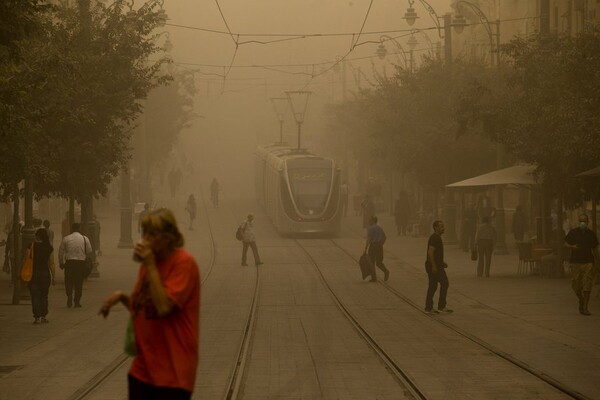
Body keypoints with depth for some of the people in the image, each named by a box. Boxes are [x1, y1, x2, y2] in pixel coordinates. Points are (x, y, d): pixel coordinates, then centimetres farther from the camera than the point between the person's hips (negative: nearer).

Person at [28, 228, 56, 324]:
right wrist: (53, 277, 7)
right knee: (44, 296, 13)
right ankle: (43, 316, 16)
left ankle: (37, 317, -6)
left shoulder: (32, 245, -6)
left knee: (35, 296, 1)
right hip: (45, 273, 2)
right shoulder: (49, 247, 1)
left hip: (34, 272, -2)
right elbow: (51, 263, 2)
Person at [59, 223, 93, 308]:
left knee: (69, 281, 11)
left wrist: (61, 263, 15)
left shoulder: (66, 239, 1)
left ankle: (69, 294, -15)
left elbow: (61, 252, 4)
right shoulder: (85, 239, 0)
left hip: (69, 262, 0)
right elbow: (89, 252, 3)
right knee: (79, 282, 8)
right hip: (81, 262, 0)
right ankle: (77, 302, 8)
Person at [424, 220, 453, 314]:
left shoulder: (436, 237, 16)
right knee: (444, 283, -5)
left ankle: (428, 308, 10)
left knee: (432, 286, 10)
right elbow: (430, 252, -24)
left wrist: (442, 262, 23)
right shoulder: (435, 238, -16)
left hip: (434, 266, 10)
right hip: (435, 266, -10)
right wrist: (434, 266, -26)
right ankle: (441, 307, -2)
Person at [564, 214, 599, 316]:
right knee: (576, 286, 3)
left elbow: (595, 248, 16)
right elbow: (566, 243, 8)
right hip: (575, 262, 0)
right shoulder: (573, 232, 5)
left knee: (587, 286, -9)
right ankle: (581, 301, 32)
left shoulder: (591, 234, 9)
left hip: (588, 262, 0)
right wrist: (572, 247, -13)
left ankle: (585, 308, -5)